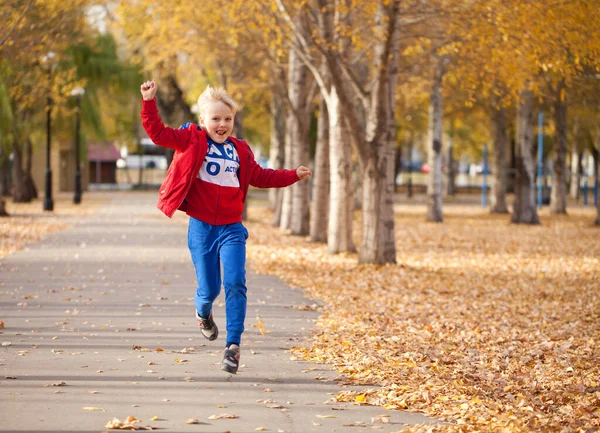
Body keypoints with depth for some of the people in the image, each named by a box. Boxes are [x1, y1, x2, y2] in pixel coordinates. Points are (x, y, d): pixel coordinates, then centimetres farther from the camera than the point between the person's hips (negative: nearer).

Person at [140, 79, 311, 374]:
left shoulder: (240, 151, 11)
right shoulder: (192, 140, 0)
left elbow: (259, 176, 24)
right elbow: (158, 133, -8)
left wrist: (293, 176, 19)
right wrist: (149, 102, -18)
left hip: (231, 228, 2)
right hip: (201, 227, -2)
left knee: (235, 283, -15)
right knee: (209, 289, 2)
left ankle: (233, 345, -11)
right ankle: (203, 312, 40)